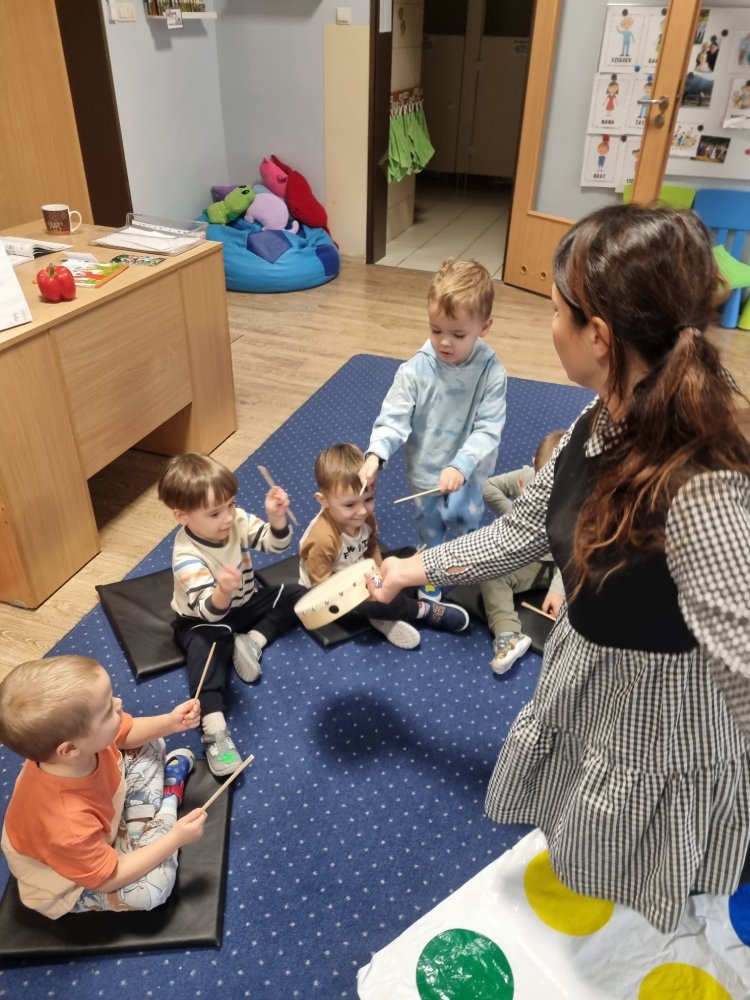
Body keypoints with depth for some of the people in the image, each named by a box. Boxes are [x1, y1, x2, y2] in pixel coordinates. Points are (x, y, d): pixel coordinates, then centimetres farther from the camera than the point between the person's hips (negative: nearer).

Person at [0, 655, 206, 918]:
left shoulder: (79, 739, -29)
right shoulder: (67, 827, -46)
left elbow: (127, 733, -5)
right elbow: (108, 879, -28)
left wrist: (169, 723, -22)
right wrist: (176, 838, -24)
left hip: (105, 814, 6)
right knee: (153, 885, -28)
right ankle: (168, 800, -1)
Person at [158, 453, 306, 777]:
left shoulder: (237, 520, -17)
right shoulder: (187, 557, -32)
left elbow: (275, 542, -13)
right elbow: (208, 609, -40)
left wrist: (277, 518, -34)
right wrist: (222, 593, -64)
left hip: (244, 604, 6)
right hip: (204, 620, -6)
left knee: (296, 595, -4)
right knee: (205, 649, -36)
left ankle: (253, 641, -11)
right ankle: (215, 729, -40)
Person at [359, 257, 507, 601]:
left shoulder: (491, 373, -19)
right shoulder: (415, 370, -19)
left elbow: (488, 430, -21)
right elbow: (393, 418, -17)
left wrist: (461, 465, -35)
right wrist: (375, 455, -34)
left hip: (467, 472, -1)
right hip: (424, 470, 1)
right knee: (429, 533, 21)